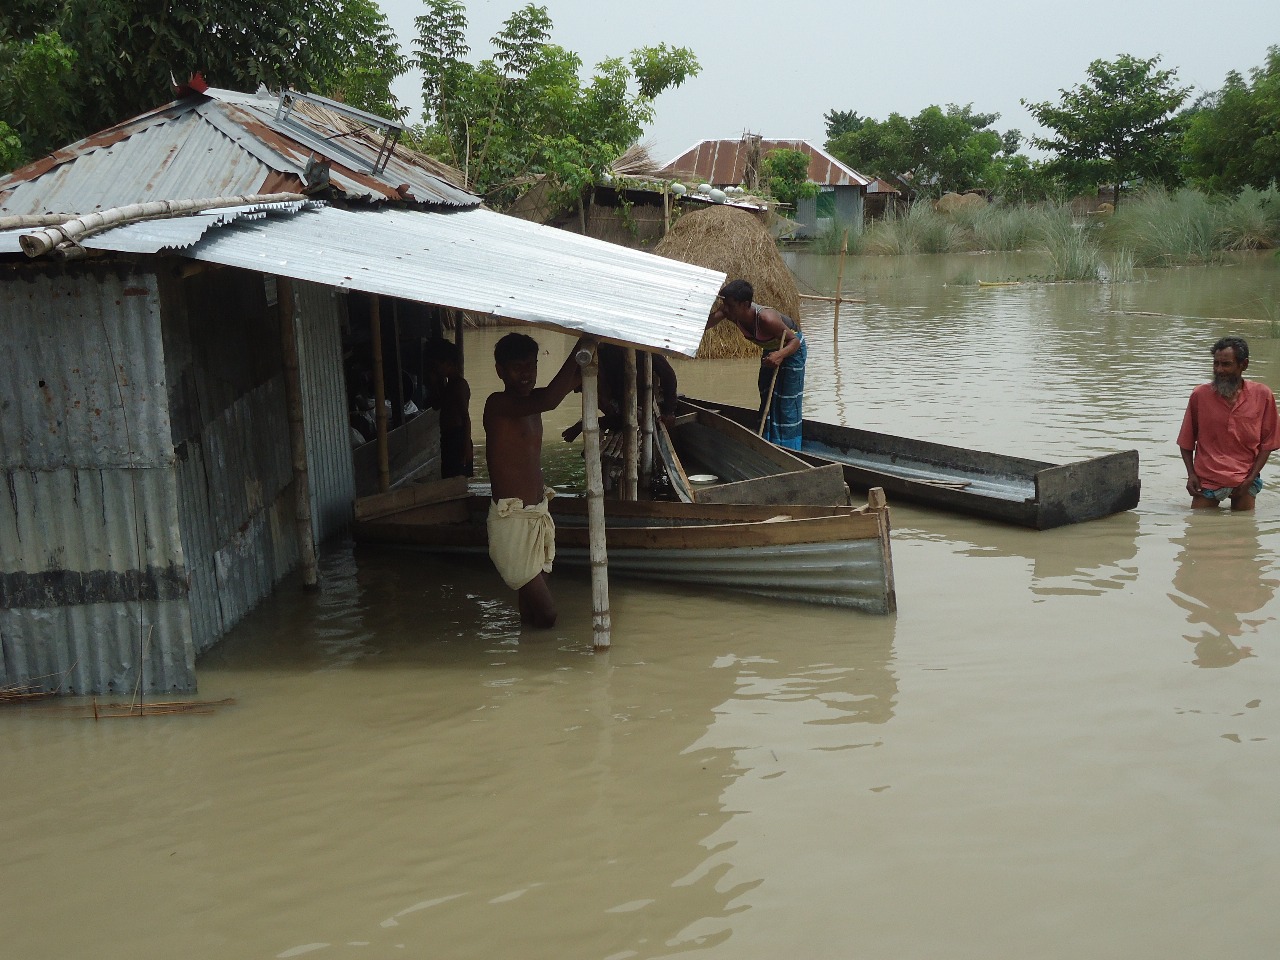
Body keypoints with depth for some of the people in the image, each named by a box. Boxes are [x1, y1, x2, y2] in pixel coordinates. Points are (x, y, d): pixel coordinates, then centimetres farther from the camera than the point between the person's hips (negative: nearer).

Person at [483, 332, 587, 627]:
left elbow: (578, 377, 11)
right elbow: (550, 401, -33)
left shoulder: (530, 402, 10)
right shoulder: (498, 404, -15)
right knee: (545, 614, -8)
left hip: (538, 516, 8)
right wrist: (581, 345, -31)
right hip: (512, 522, -8)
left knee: (532, 605, 14)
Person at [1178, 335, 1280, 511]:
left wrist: (1251, 478, -8)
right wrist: (1191, 474, -6)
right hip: (1206, 479, 0)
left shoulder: (1262, 395, -2)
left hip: (1244, 480, 0)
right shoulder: (1200, 395, -3)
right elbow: (1186, 442, 5)